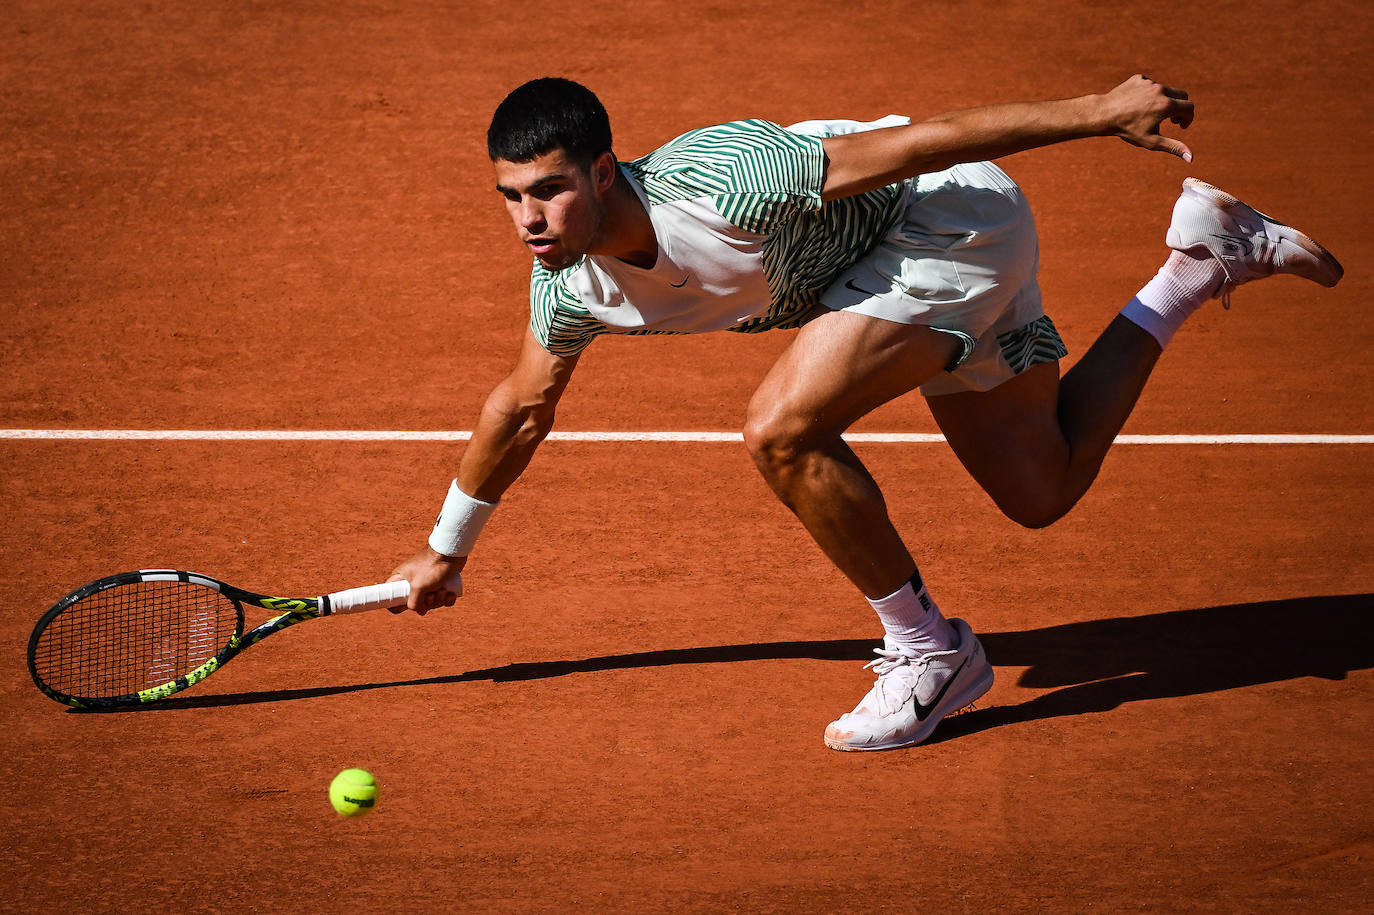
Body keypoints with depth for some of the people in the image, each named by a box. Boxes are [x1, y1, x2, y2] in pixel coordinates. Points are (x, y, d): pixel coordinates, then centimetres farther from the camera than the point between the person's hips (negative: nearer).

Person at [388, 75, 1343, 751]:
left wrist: (1102, 112, -28)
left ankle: (927, 651, -6)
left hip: (960, 216, -8)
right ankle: (1203, 257, 32)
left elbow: (916, 142, -30)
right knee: (1041, 493, 20)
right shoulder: (571, 284, -11)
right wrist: (448, 550, 21)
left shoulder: (718, 186, -35)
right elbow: (522, 406, 9)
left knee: (784, 431, -25)